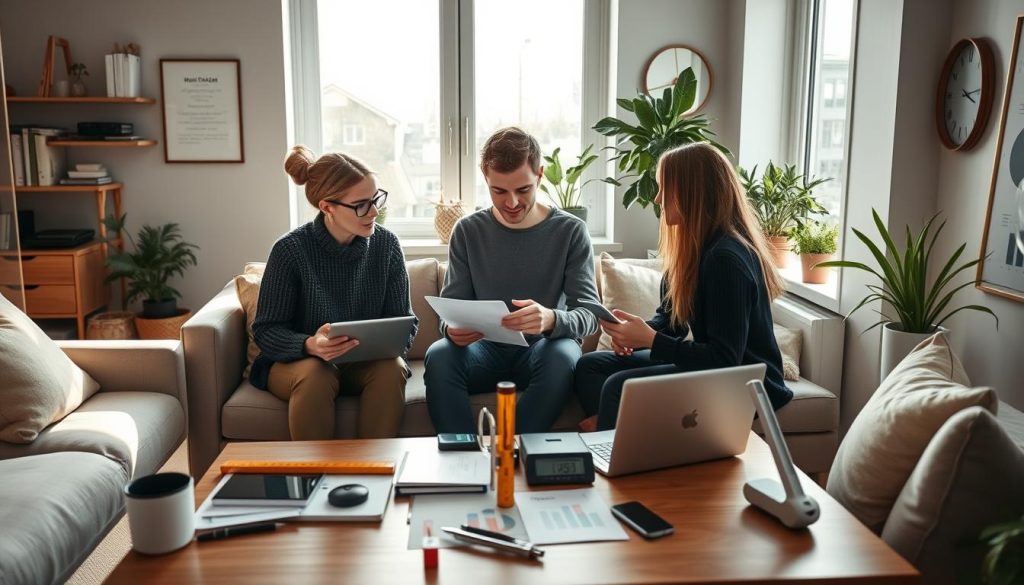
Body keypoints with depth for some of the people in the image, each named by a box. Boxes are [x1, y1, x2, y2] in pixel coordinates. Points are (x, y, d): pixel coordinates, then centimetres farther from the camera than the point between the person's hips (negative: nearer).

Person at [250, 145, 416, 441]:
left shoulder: (386, 245, -5)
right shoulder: (290, 250, -14)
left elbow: (404, 321, 0)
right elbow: (265, 330, -12)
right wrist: (310, 345, -32)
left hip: (367, 362, 2)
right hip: (296, 361, -2)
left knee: (391, 369, -28)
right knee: (314, 374, -34)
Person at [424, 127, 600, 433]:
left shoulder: (571, 231, -1)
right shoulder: (468, 231, 5)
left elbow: (589, 314, -8)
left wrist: (551, 319, -33)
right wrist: (452, 328, -23)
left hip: (542, 349, -1)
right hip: (485, 349, 1)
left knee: (563, 355, -35)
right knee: (438, 356, -30)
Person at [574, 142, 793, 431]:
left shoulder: (726, 258, -23)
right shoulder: (699, 245, 7)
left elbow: (725, 360, -25)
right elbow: (671, 316, 12)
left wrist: (650, 339, -24)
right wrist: (635, 335, -9)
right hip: (712, 367, 10)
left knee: (619, 386, -25)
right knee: (590, 366, 1)